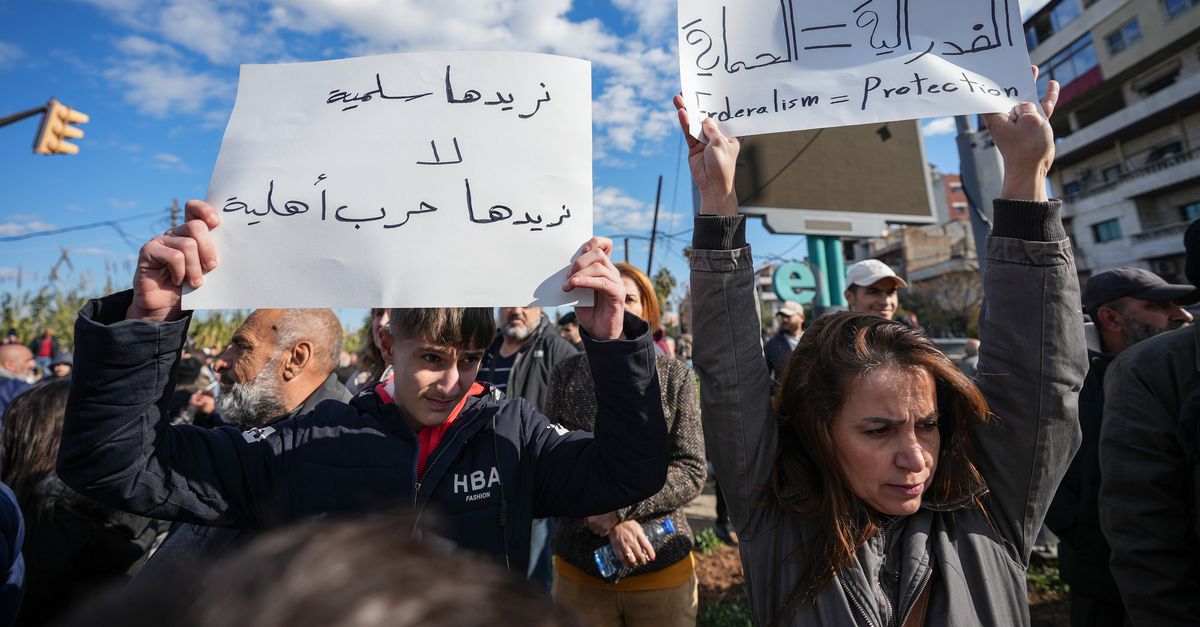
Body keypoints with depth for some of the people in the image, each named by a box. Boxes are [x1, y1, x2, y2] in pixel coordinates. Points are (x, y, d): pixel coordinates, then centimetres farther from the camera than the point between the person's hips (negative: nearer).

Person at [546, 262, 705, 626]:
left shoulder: (676, 376, -5)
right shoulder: (567, 375, -3)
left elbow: (692, 472, -8)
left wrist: (618, 507, -17)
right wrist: (611, 524, -17)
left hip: (663, 567, 0)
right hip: (579, 568, 1)